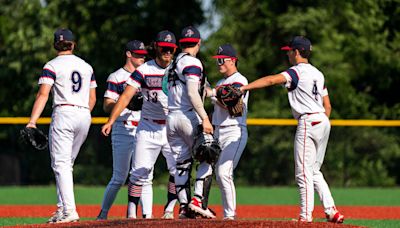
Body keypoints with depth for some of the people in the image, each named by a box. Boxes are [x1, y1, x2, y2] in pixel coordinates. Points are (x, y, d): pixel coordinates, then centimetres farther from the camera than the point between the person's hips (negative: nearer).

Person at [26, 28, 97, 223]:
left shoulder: (52, 66, -3)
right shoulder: (86, 66, 15)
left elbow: (43, 94, -14)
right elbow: (92, 98, 18)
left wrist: (33, 121, -20)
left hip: (63, 113, -6)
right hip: (84, 116, 6)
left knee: (61, 164, -9)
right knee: (67, 163, 16)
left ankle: (69, 210, -22)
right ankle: (62, 208, 11)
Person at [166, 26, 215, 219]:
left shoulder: (174, 63, 17)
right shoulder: (192, 62, -8)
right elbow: (192, 93, -18)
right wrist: (205, 118, -21)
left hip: (171, 118, 8)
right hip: (188, 116, -8)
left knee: (182, 162, 8)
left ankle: (184, 207, 3)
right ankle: (198, 199, -11)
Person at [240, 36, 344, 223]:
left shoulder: (297, 72, -9)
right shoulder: (318, 74, 17)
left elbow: (271, 80, -23)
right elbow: (328, 106, 18)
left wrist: (244, 88, -29)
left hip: (308, 123, -9)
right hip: (324, 123, 9)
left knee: (303, 173, -6)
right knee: (314, 171, 15)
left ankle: (306, 216, -8)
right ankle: (331, 211, 8)